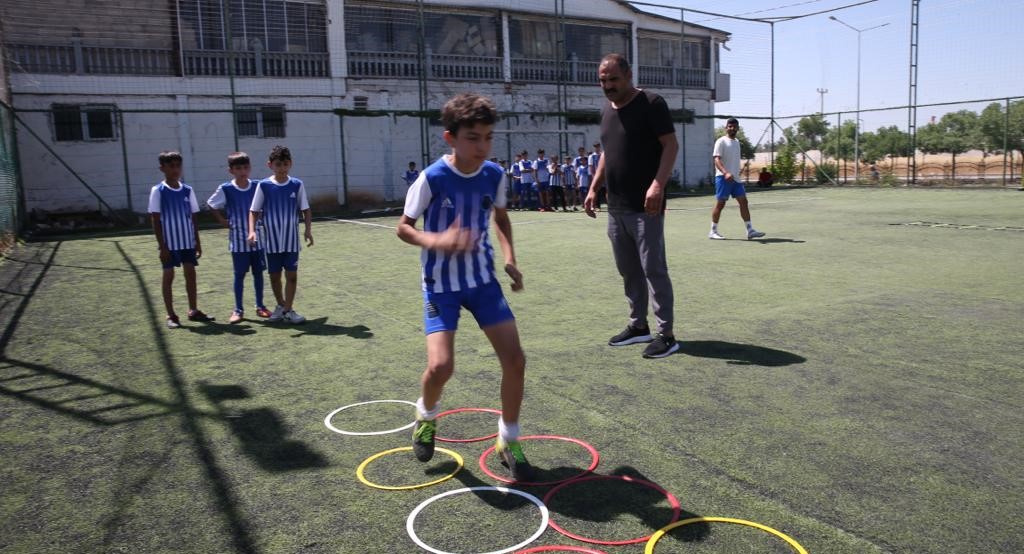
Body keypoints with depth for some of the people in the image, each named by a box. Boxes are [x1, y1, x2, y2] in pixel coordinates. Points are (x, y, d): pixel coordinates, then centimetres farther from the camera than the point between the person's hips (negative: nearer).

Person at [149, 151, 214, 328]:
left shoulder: (188, 190, 6)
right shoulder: (158, 191, -6)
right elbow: (155, 220, -7)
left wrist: (197, 242, 7)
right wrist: (162, 245, -12)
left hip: (188, 241, 4)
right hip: (170, 243, -4)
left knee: (190, 273, 8)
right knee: (168, 275, 3)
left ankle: (193, 310, 19)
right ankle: (171, 315, 9)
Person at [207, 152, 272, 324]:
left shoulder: (257, 186, -1)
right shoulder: (225, 189, -6)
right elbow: (212, 206, 6)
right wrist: (223, 221, -1)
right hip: (238, 240, -2)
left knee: (258, 272, 9)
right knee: (239, 274, 4)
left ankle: (260, 306, 21)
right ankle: (238, 310, 14)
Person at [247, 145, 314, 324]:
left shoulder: (297, 185, -2)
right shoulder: (264, 185, -4)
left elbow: (306, 210, 3)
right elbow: (254, 211, -1)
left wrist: (308, 229, -10)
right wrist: (252, 230, -15)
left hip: (292, 239, 0)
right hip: (272, 240, 1)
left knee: (291, 274, -2)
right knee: (274, 275, 11)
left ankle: (288, 309, 8)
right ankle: (281, 305, 31)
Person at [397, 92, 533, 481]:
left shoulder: (494, 176, -4)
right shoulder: (432, 178, -17)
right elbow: (403, 227, -8)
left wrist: (509, 257, 0)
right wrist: (436, 241, -28)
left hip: (483, 279, 4)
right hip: (441, 284, -4)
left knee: (514, 358, -4)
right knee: (440, 365, -17)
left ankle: (508, 441, 17)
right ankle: (426, 415, 21)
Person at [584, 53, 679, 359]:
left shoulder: (651, 103, -7)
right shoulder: (607, 110, 16)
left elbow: (671, 144, -13)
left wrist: (658, 184, -25)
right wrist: (594, 188, 16)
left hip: (645, 207, -8)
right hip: (616, 208, 8)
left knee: (653, 269, -6)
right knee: (628, 271, 13)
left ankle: (666, 335, 1)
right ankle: (638, 325, 25)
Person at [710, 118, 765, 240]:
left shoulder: (737, 141, 17)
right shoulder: (721, 141, -7)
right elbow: (717, 160, -18)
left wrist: (736, 173, 18)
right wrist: (725, 172, -32)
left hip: (735, 178, 7)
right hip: (723, 178, -7)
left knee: (743, 202, 1)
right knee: (720, 203, -3)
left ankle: (750, 230, 2)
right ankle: (713, 232, 6)